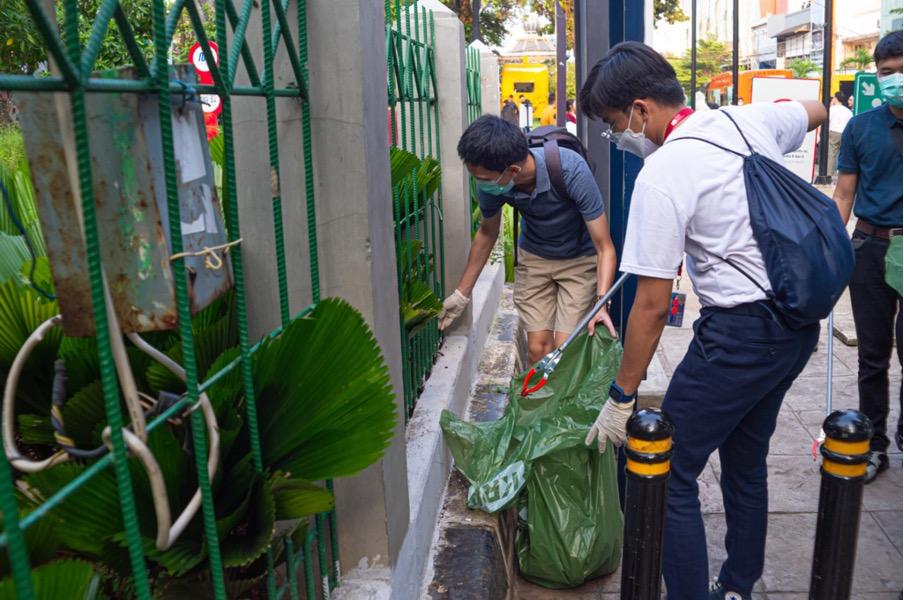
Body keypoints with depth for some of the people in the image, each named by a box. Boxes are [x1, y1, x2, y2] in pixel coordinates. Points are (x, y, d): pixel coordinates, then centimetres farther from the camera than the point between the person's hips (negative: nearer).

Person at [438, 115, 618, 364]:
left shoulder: (571, 170, -34)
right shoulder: (490, 184, -21)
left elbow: (605, 248, -27)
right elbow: (487, 233, 2)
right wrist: (462, 293, 6)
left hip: (579, 259, -3)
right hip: (533, 258, 3)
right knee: (537, 349, -5)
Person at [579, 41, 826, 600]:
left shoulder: (661, 175, -17)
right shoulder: (748, 118, 4)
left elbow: (653, 305, -17)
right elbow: (816, 111, 29)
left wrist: (621, 397, -7)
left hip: (741, 332, -9)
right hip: (800, 322, 9)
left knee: (668, 474, 1)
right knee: (746, 463, 22)